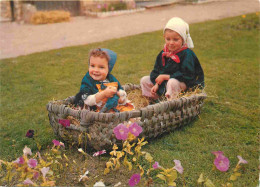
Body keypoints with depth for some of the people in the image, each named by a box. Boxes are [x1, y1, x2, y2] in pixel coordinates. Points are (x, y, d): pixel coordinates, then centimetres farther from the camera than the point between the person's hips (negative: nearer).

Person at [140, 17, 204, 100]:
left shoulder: (187, 54, -16)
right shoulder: (163, 53, 4)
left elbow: (186, 75, -23)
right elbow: (156, 71, 9)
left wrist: (165, 77, -22)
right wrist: (156, 84, -11)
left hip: (183, 84, -7)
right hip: (163, 84, 8)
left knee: (172, 82, -41)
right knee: (144, 80, 4)